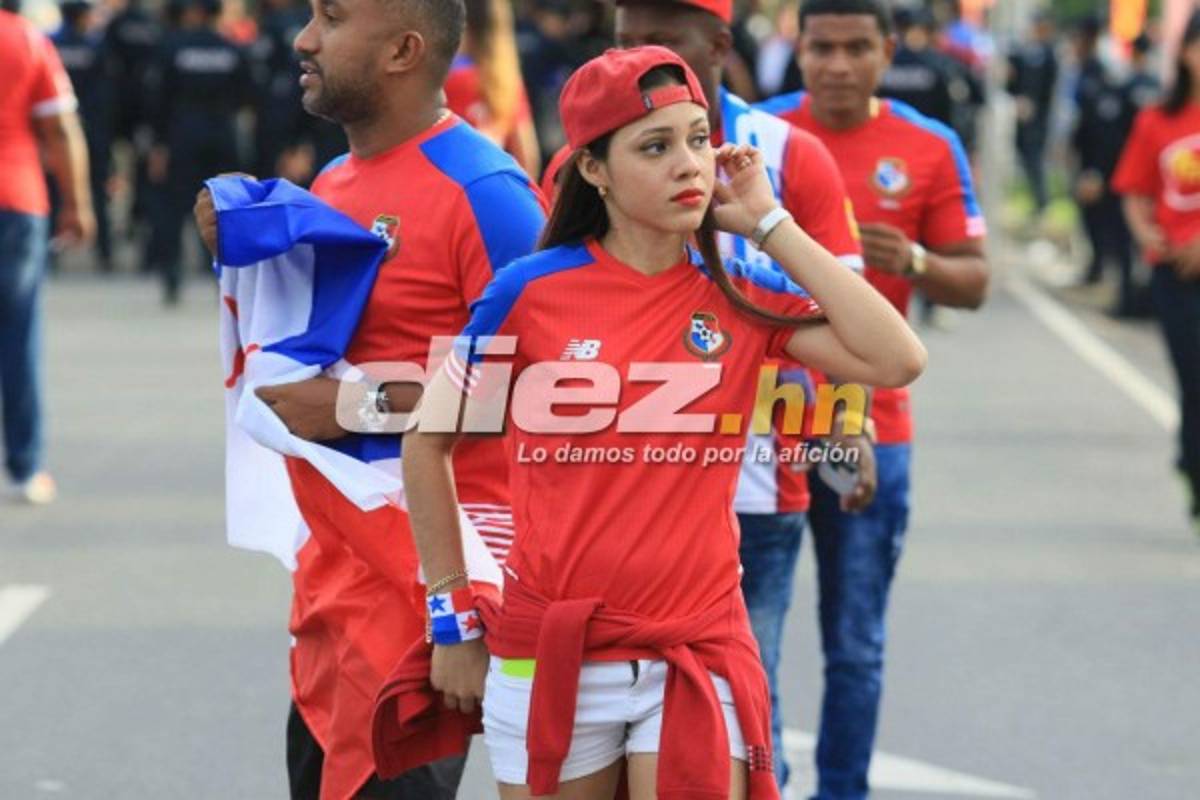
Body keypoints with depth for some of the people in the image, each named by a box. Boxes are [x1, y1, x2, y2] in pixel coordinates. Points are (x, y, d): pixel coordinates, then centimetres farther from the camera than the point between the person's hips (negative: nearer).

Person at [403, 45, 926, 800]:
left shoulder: (742, 297, 1)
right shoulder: (532, 291, -5)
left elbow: (898, 359, -14)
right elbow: (428, 443, 6)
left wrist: (769, 224, -8)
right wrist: (453, 612, 5)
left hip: (697, 652, 1)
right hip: (549, 653, -1)